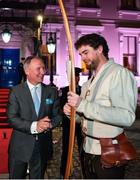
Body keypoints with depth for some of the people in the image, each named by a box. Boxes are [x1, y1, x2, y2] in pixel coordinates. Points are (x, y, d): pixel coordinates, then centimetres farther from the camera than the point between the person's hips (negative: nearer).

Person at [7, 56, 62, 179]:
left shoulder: (52, 91, 2)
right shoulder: (16, 91, -6)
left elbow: (58, 115, 4)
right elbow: (11, 118, -11)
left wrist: (50, 124, -17)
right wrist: (33, 126, -24)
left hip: (43, 146, 2)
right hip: (20, 147, -2)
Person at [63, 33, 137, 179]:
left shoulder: (119, 73, -14)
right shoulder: (90, 81, 12)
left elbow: (127, 117, -26)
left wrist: (83, 105, -26)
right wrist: (72, 112, -4)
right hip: (89, 150, 7)